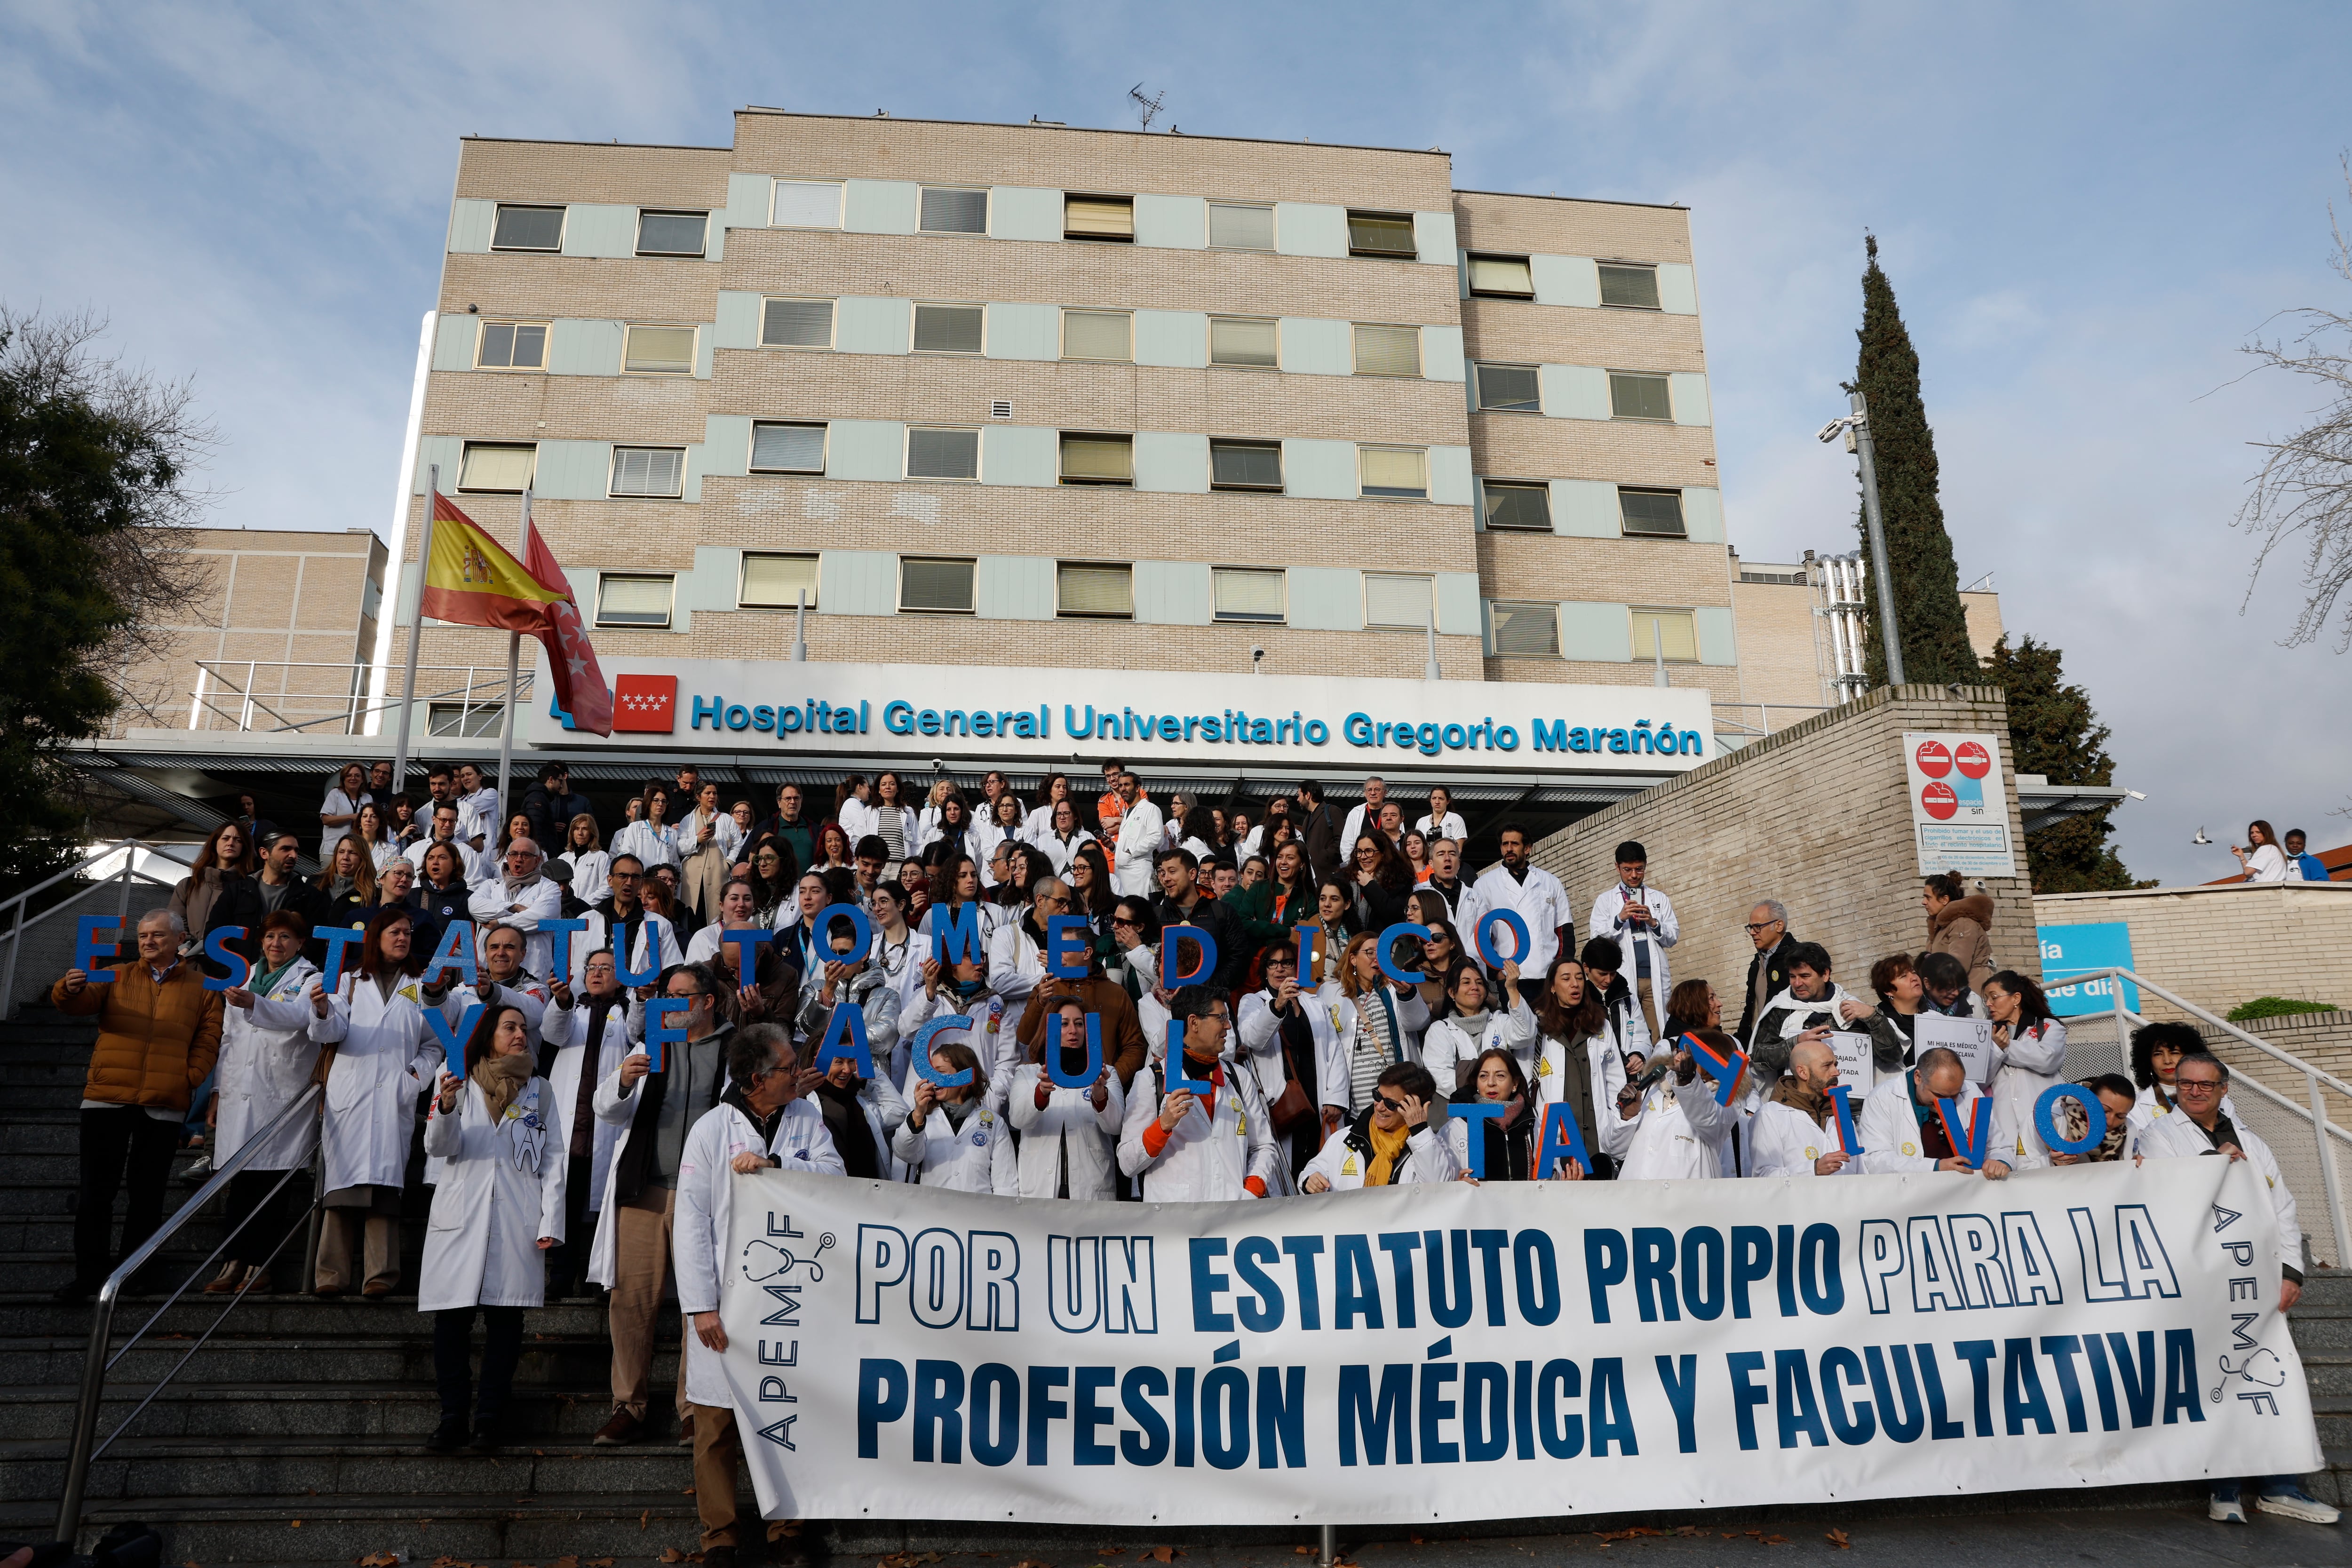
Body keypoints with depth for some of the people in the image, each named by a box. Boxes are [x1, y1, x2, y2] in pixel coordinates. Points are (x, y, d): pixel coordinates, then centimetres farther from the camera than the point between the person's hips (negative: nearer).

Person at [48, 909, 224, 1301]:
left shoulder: (201, 986, 9)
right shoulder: (117, 976, 11)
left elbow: (209, 1040, 5)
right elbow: (82, 1003, -7)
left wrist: (189, 1079, -8)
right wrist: (70, 990, -29)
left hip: (164, 1104, -1)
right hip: (108, 1096, 1)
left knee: (148, 1191, 7)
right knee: (97, 1188, 3)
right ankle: (89, 1272, 12)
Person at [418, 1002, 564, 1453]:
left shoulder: (539, 1090, 13)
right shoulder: (458, 1083, 12)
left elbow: (554, 1160, 8)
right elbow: (438, 1146, 3)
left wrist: (551, 1222, -2)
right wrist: (446, 1108, -18)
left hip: (518, 1220, 0)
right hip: (461, 1215, 0)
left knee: (506, 1317, -2)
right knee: (452, 1317, -3)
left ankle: (489, 1419, 5)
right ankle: (452, 1418, 7)